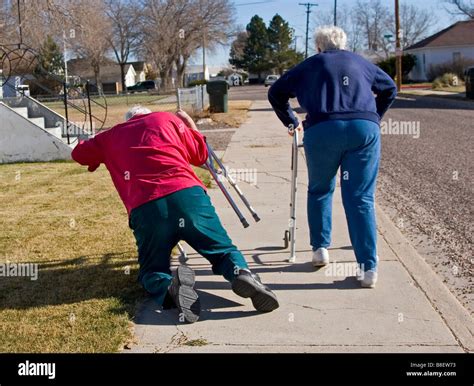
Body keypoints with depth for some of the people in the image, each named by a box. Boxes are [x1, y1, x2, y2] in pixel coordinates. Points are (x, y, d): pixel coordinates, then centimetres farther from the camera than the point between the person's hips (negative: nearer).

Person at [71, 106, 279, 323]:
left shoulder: (111, 136, 28)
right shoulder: (166, 119, 24)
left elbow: (79, 153, 43)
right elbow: (200, 155, 28)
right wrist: (189, 123, 43)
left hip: (145, 209, 0)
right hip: (188, 195, 0)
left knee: (152, 270, 16)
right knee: (223, 250, 15)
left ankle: (171, 287, -20)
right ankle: (241, 273, -20)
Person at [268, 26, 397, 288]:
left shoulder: (311, 65, 21)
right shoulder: (361, 63, 26)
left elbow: (276, 92, 22)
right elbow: (390, 89, 36)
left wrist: (291, 121, 29)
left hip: (322, 130, -1)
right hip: (365, 128, 1)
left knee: (319, 190, 20)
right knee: (361, 198, 3)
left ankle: (320, 249, 23)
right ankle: (368, 268, -2)